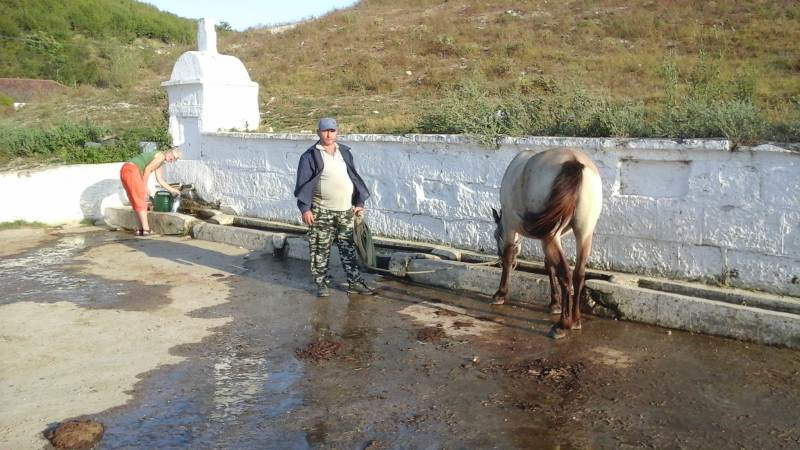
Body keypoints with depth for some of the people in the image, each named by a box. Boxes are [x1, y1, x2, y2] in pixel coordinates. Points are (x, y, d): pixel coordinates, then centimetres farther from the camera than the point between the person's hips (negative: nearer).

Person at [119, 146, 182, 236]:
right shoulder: (161, 156, -4)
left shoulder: (160, 161, 25)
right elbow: (147, 169, -13)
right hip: (131, 170, -10)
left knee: (136, 202, 13)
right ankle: (146, 229, -5)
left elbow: (160, 180, 29)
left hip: (124, 170, 10)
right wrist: (145, 186, -8)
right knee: (141, 201, -4)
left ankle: (140, 229, 14)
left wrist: (172, 190, 34)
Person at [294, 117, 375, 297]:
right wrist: (305, 208, -13)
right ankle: (322, 283, 15)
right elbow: (303, 184, -6)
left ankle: (355, 282, 16)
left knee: (348, 247, 9)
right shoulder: (310, 156, -4)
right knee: (321, 248, 2)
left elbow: (354, 177, 17)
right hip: (322, 212, -4)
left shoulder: (344, 152, 11)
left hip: (346, 210, 4)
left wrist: (359, 202, 12)